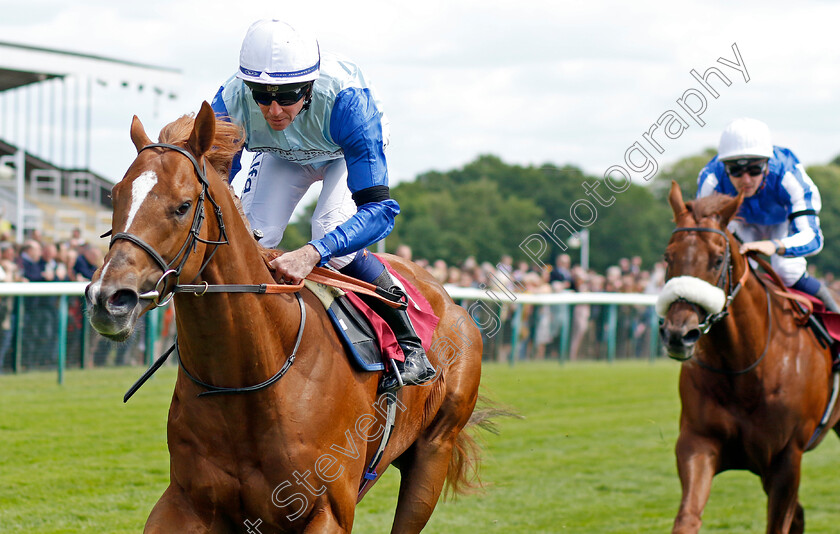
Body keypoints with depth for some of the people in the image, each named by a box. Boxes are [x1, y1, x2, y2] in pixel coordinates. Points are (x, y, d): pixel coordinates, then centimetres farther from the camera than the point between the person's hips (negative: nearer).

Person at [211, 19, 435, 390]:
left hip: (349, 151, -3)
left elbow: (380, 209, -48)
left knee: (333, 236, -27)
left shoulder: (346, 99, -46)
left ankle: (410, 346, -11)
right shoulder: (231, 104, -36)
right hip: (282, 156, 3)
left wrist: (313, 252, -64)